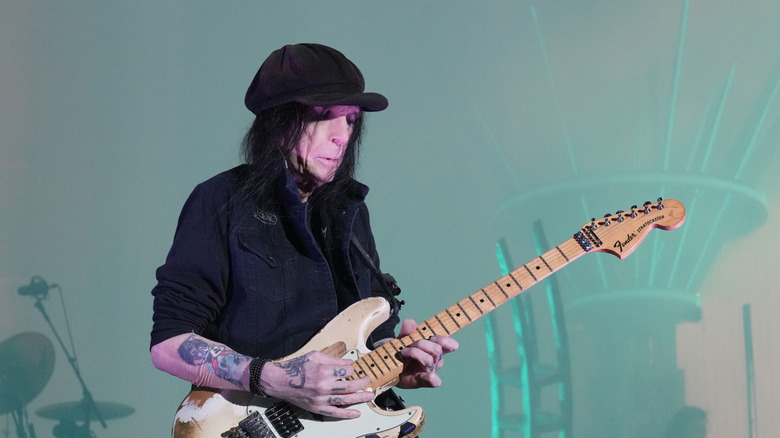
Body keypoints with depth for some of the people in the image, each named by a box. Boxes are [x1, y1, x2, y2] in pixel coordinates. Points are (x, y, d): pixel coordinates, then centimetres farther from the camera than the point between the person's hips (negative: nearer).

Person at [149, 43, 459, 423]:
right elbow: (168, 343, -8)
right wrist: (274, 379, -18)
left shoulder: (348, 208, 16)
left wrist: (397, 360, 2)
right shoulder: (223, 202, -3)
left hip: (351, 419, 5)